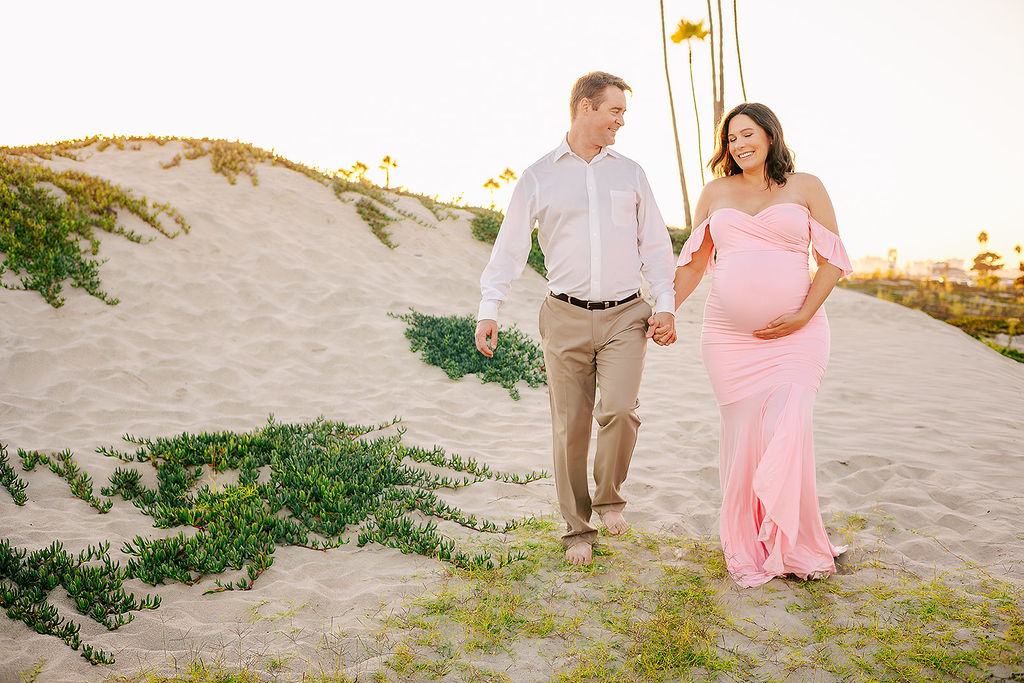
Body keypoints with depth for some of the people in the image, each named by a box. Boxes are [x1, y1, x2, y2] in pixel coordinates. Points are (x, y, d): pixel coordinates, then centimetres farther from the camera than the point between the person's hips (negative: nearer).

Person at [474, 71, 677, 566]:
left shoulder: (630, 173, 13)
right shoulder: (539, 177, 6)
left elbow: (655, 245, 14)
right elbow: (510, 247, 4)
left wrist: (665, 305, 3)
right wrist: (488, 311, -5)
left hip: (625, 316, 1)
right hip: (566, 317, -1)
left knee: (620, 409, -18)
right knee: (570, 427, 2)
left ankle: (609, 497, 10)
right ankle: (578, 530, 18)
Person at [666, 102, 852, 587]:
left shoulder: (806, 188, 6)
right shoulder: (715, 193, 13)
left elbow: (833, 259, 3)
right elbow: (694, 261, 18)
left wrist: (804, 315, -9)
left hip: (794, 335, -2)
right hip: (728, 336, 2)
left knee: (785, 432, -14)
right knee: (741, 434, 0)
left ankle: (795, 545, 4)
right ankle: (747, 551, 13)